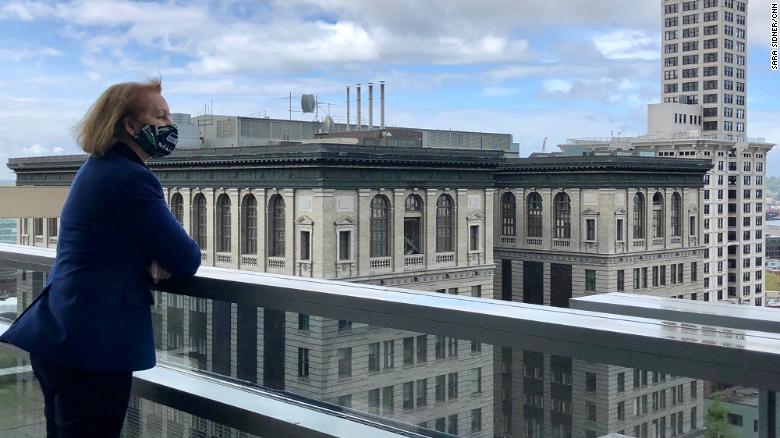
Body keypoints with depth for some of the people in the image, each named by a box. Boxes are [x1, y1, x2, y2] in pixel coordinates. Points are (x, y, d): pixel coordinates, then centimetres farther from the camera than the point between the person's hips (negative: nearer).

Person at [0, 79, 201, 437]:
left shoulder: (96, 169, 13)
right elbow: (187, 260, -17)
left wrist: (155, 262, 0)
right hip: (95, 345, -10)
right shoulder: (132, 179, -17)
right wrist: (167, 260, 7)